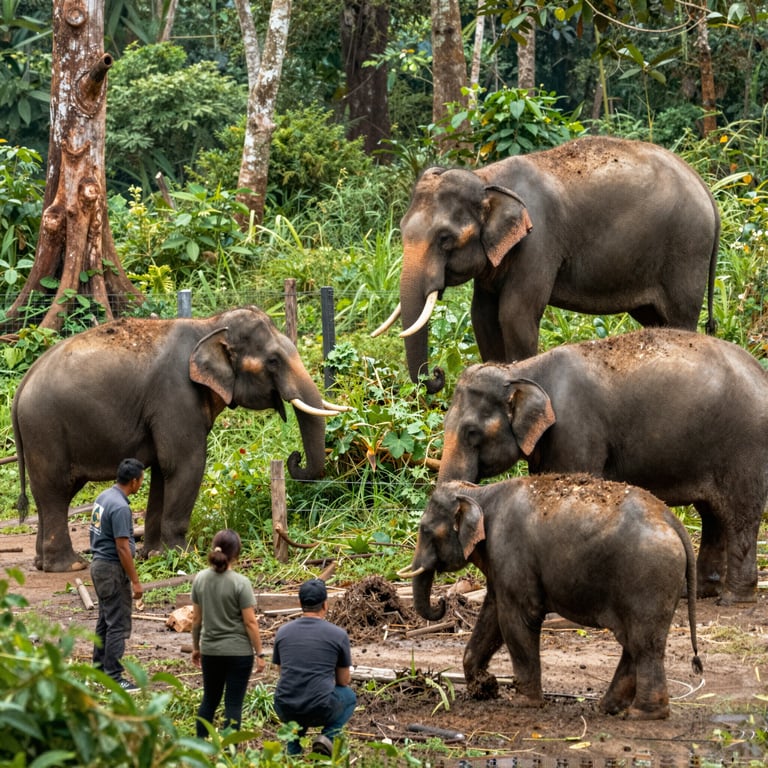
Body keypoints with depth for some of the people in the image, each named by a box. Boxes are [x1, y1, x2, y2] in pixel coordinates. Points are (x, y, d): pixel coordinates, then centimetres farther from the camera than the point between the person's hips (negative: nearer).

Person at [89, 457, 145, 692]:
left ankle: (99, 666, 27)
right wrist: (135, 581, -17)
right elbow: (123, 548, -23)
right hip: (112, 569, -10)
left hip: (98, 565, 10)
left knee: (105, 619, 19)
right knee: (118, 625, -5)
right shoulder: (120, 507, -22)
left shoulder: (103, 497, 7)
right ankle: (114, 677, -3)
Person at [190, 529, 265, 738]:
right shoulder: (240, 583, -16)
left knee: (209, 701, 17)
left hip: (210, 651, 5)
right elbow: (250, 622, -13)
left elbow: (196, 619, 5)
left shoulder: (200, 579, -2)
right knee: (233, 705, 2)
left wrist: (196, 647, 18)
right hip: (238, 652, -5)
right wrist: (259, 653, -5)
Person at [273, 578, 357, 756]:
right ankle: (329, 736, 4)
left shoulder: (283, 632, 7)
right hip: (320, 711, -3)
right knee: (349, 696, 31)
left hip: (285, 710, 3)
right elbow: (344, 681, 12)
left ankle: (293, 748, 16)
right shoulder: (338, 635, -1)